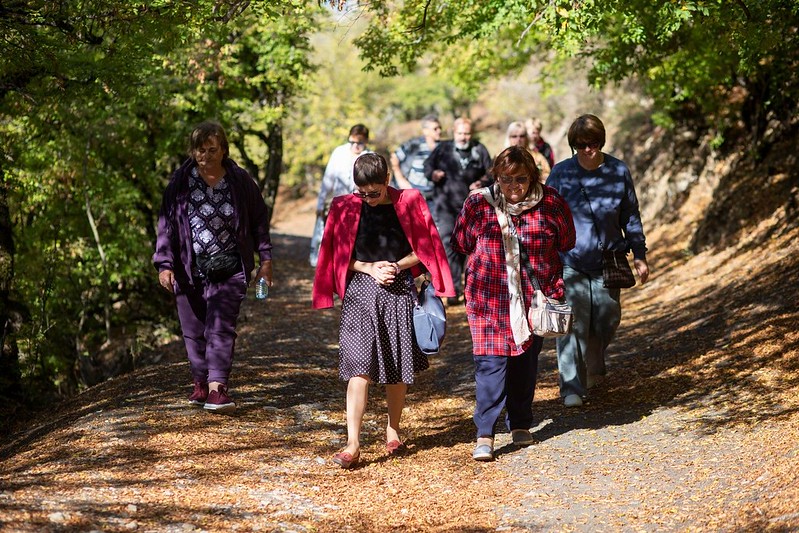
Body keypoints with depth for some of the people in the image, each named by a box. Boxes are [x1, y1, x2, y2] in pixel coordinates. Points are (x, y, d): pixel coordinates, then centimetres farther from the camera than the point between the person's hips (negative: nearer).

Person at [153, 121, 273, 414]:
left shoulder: (240, 181, -1)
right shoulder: (181, 182, -3)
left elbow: (259, 219, 9)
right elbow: (167, 223, -1)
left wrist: (265, 260, 8)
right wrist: (164, 264, -8)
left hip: (228, 269, -1)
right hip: (190, 269, 1)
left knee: (221, 326, -12)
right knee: (194, 329, 9)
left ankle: (217, 387, -16)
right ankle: (201, 381, 26)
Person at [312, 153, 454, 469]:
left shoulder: (409, 203, 0)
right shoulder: (346, 207, 1)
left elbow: (424, 249, 5)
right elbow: (339, 255, 6)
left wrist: (397, 266, -10)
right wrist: (369, 268, -9)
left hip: (400, 291, 1)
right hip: (360, 291, -1)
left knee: (398, 367, 9)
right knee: (359, 367, -10)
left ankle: (393, 430, 28)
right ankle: (353, 444, -12)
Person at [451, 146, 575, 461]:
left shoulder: (550, 204, -3)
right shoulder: (478, 205, -4)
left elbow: (566, 242, 11)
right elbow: (460, 245, 9)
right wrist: (492, 258, 7)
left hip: (535, 296, 2)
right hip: (489, 296, -2)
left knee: (526, 361, 12)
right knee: (491, 361, -10)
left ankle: (520, 425, 28)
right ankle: (485, 434, -7)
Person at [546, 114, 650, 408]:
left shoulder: (618, 172, 2)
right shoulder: (561, 173, -3)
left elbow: (631, 217, 10)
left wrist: (639, 255, 9)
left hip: (606, 260, 2)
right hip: (569, 261, -2)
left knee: (607, 320, 9)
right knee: (572, 323, -11)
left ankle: (593, 369, 38)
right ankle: (572, 388, -7)